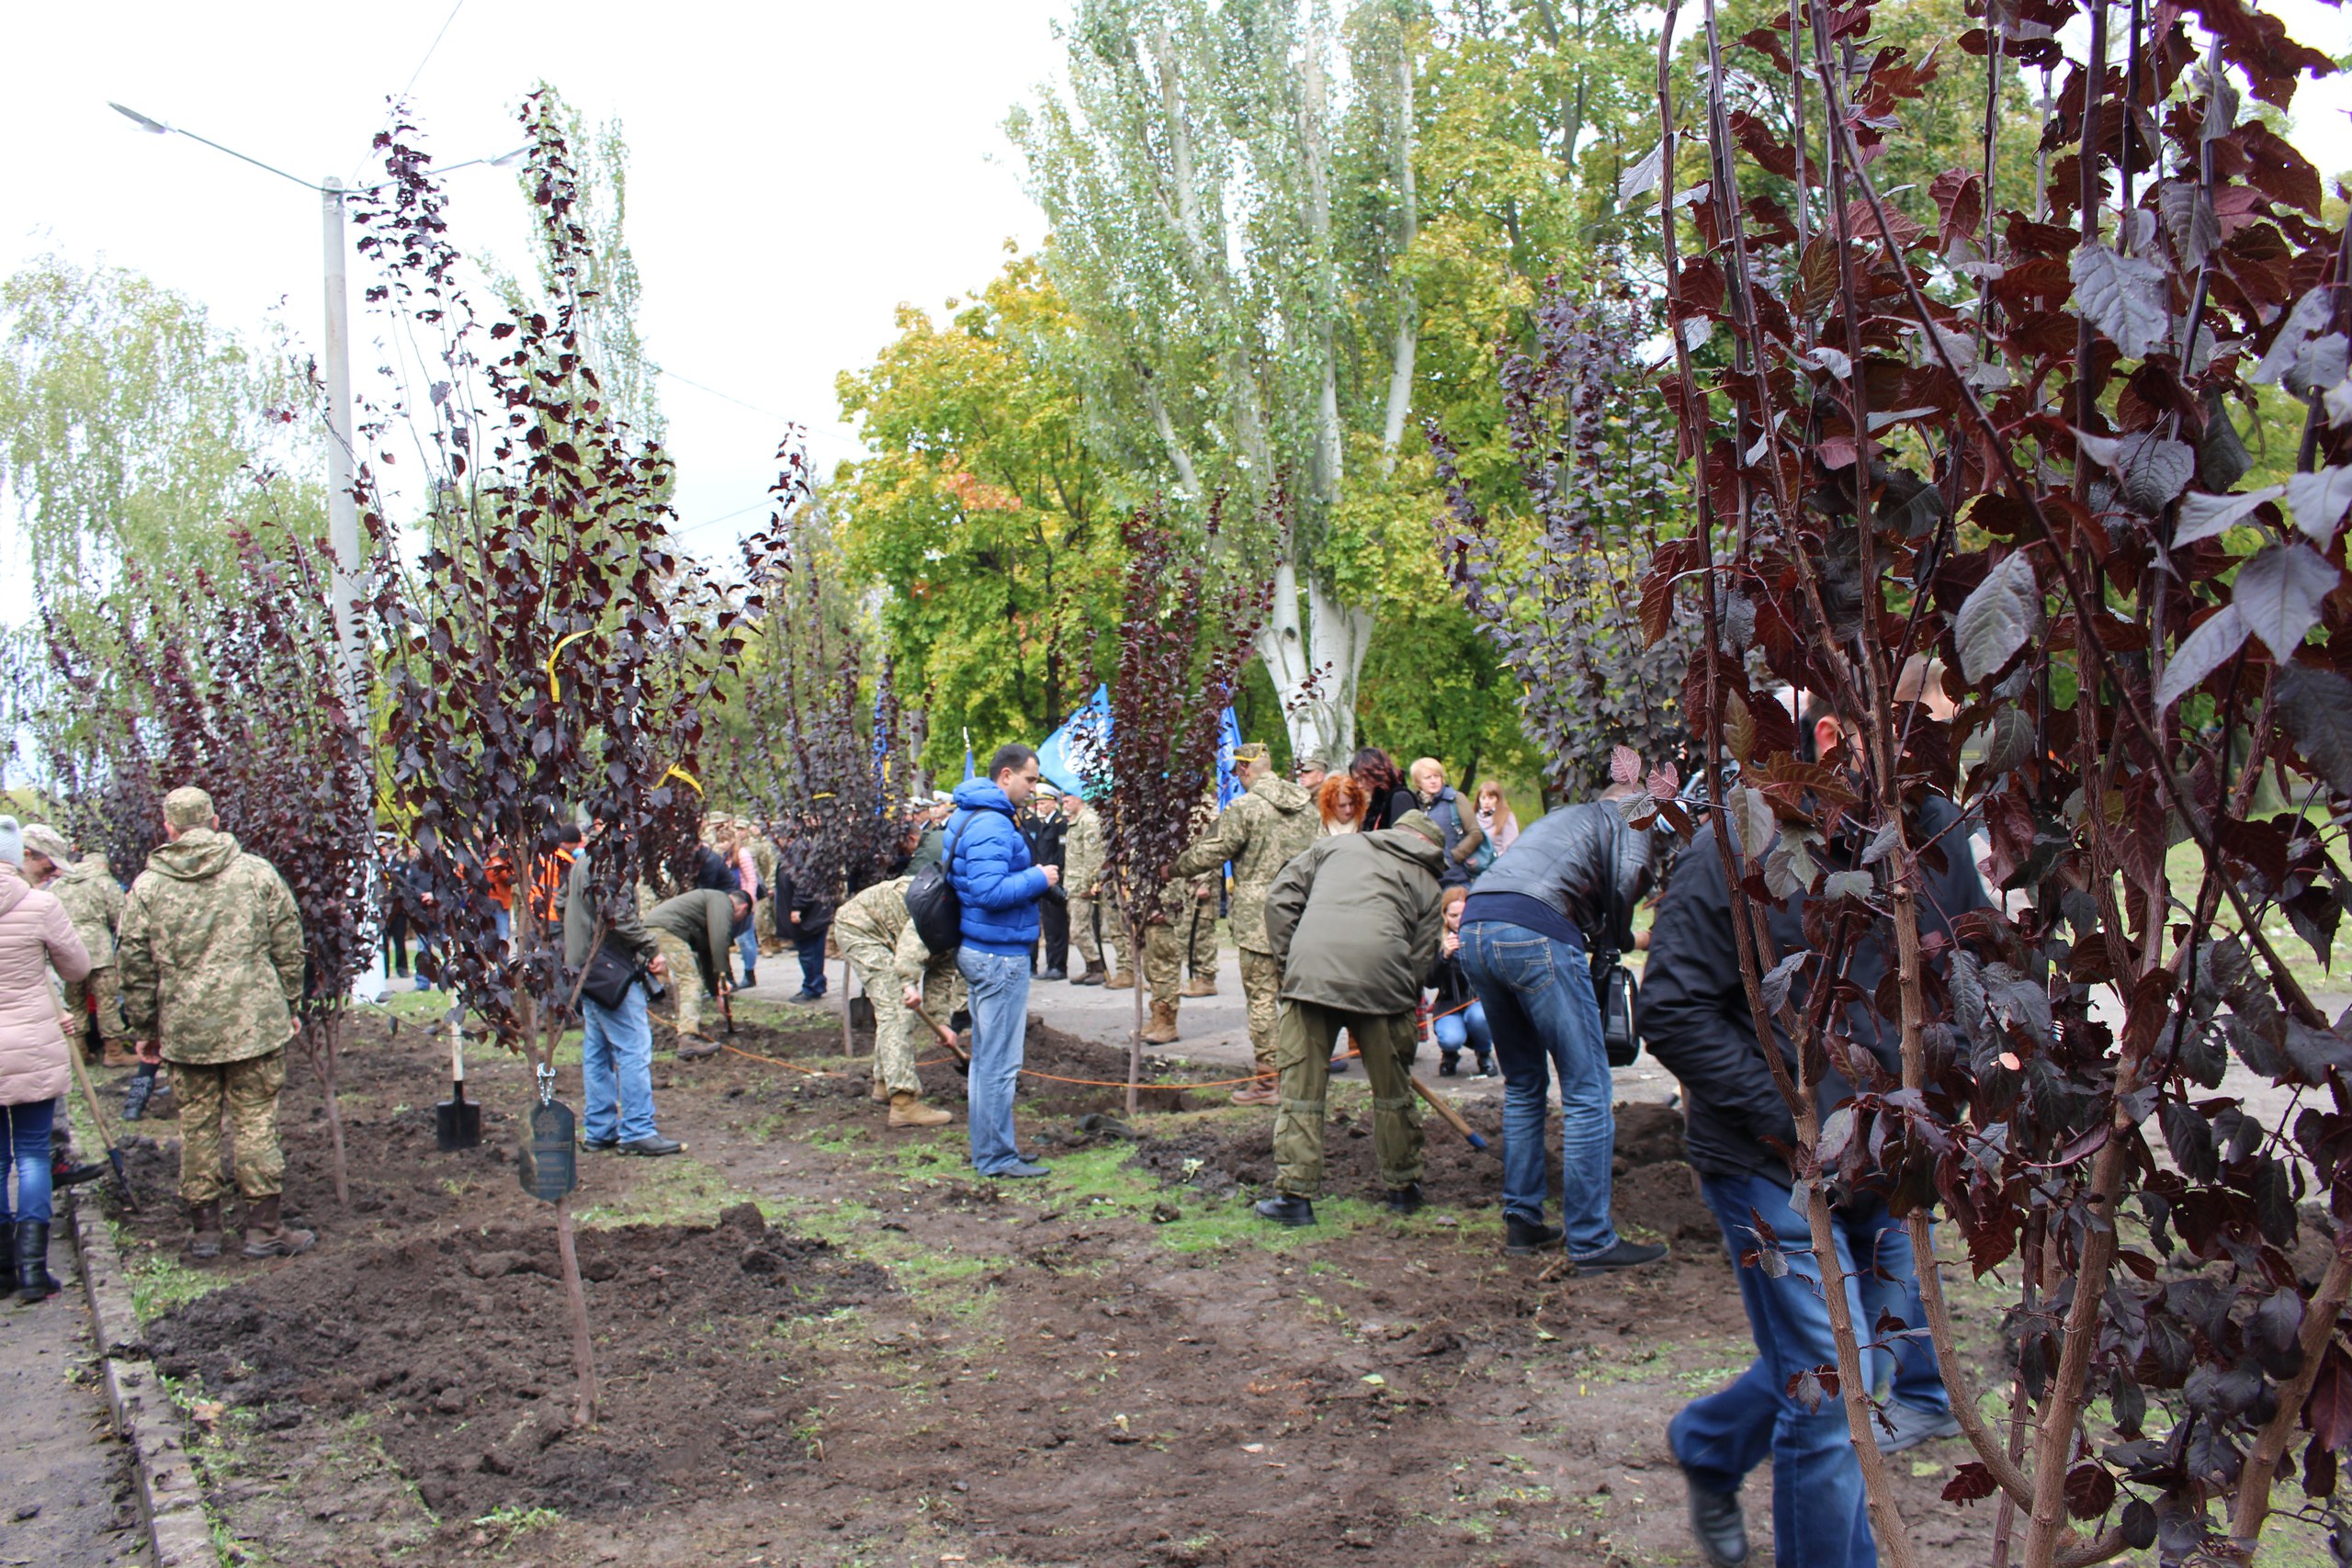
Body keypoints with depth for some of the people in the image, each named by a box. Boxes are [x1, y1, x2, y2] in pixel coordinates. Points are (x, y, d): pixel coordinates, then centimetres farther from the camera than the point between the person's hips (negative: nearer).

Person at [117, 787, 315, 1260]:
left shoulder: (146, 886, 1)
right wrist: (289, 1005, 15)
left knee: (196, 1124, 11)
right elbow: (289, 947, 3)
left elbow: (134, 967, 4)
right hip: (254, 1023, -1)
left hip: (185, 1030, 1)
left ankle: (203, 1229, 18)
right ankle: (265, 1228, 7)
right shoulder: (256, 872, 0)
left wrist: (145, 1030, 13)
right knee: (255, 1121, 4)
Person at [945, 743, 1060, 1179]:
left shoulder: (969, 817, 14)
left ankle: (987, 1149, 27)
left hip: (981, 950, 11)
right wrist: (1038, 879, -16)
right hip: (1001, 955, -11)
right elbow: (990, 891, -28)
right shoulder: (991, 825, -20)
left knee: (985, 1057, 17)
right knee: (1000, 1061, -3)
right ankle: (996, 1156, 4)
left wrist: (1033, 880, 13)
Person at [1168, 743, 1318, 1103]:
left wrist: (1174, 867, 7)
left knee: (1262, 998, -1)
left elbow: (1210, 853, -9)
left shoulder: (1244, 808, -11)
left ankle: (1268, 1080, 2)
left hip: (1259, 919, -7)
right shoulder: (1306, 805, 11)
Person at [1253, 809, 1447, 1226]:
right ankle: (1403, 1187, 30)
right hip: (1382, 980, 0)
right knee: (1393, 1088, 17)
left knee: (1301, 1086, 7)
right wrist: (1406, 1004, 21)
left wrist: (1288, 956, 20)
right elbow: (1421, 960, 12)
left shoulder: (1336, 844, 23)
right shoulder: (1427, 884, 21)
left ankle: (1294, 1194, 7)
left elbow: (1281, 896, 16)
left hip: (1310, 970, 0)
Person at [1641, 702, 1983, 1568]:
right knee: (1830, 1402, -2)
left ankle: (1706, 1446, 47)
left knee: (1838, 1365, 21)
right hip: (1777, 1171, -6)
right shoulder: (1737, 847, -18)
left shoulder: (1937, 834, 0)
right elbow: (1672, 1011, -16)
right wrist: (1786, 1123, -18)